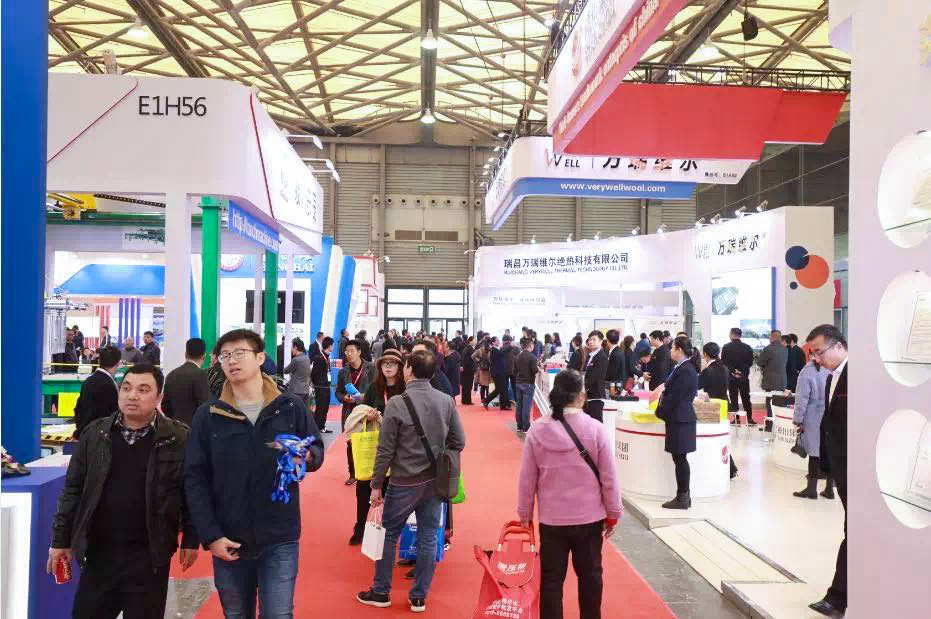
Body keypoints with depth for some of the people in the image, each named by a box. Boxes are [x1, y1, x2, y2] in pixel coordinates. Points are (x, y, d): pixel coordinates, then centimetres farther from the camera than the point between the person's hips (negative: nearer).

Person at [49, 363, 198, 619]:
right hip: (99, 551, 3)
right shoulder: (95, 433, 2)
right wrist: (61, 539, 7)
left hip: (149, 555, -3)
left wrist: (190, 539, -2)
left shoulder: (178, 439, -8)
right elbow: (73, 489, 7)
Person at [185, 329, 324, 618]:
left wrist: (307, 456, -20)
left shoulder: (291, 406, -4)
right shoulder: (207, 415, -3)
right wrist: (210, 535, -9)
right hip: (228, 542, 2)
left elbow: (317, 449, 4)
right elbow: (195, 479, -3)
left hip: (280, 540, -1)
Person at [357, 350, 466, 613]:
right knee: (428, 538, 12)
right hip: (434, 481, 4)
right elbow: (458, 442, 1)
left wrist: (376, 484, -2)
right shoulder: (446, 401, -5)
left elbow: (385, 450, -12)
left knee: (388, 534, 14)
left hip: (404, 482, -3)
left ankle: (381, 592, 26)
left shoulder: (397, 403, -16)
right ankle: (419, 597, 22)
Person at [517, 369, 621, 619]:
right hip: (590, 517, 0)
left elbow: (527, 479, -3)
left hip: (551, 518, 0)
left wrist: (525, 514, 11)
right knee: (590, 574, 19)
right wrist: (613, 513, 7)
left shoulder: (537, 431, -9)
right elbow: (609, 478, -7)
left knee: (551, 578, 13)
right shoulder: (596, 429, -13)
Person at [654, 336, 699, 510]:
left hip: (680, 420, -9)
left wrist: (659, 412, -7)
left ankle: (683, 498, 5)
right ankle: (683, 496, 19)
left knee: (680, 458, -3)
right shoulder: (681, 368, 13)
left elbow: (674, 397, -17)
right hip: (678, 419, 9)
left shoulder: (685, 371, -17)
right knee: (679, 459, 12)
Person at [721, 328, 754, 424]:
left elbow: (723, 362, -9)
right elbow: (750, 363, 0)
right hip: (744, 377, 2)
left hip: (731, 377, -2)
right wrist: (742, 370, 1)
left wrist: (733, 371, -6)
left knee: (733, 399, 5)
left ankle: (736, 419, 5)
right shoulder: (747, 347, -1)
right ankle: (749, 419, 13)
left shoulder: (726, 347, -8)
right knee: (746, 398, 11)